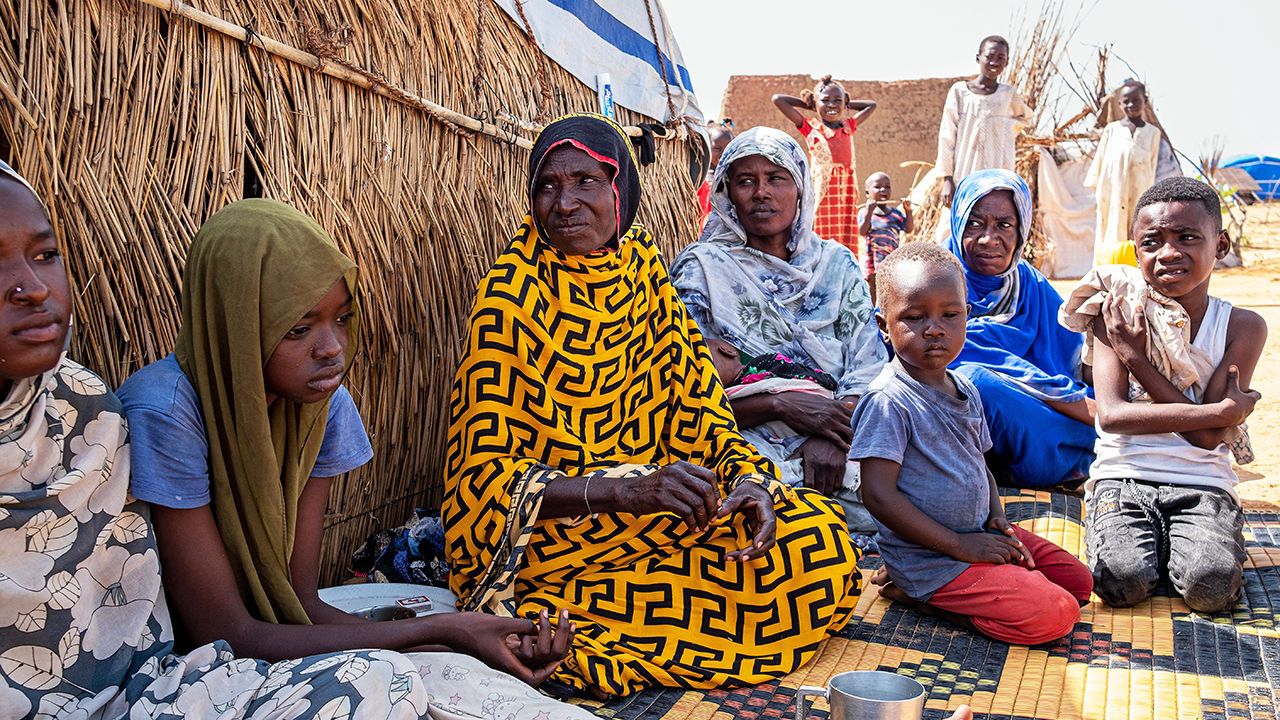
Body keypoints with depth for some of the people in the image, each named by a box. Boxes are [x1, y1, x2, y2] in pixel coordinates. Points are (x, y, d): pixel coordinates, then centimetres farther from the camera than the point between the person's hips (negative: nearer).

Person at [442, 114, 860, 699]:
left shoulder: (641, 266, 3)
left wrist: (747, 479, -17)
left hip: (652, 507, 7)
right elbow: (487, 470, -19)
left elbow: (694, 399, 4)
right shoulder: (512, 296, -15)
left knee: (819, 535, -10)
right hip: (559, 535, -7)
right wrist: (627, 489, -33)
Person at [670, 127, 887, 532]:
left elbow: (869, 371, 7)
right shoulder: (701, 268, 7)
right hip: (747, 447, -3)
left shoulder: (837, 264, 17)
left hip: (837, 444, 4)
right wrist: (782, 405, -14)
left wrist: (832, 439, -13)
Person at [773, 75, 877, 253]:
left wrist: (845, 103, 23)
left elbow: (871, 105, 30)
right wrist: (807, 104, 11)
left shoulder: (849, 127, 14)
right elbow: (778, 99, 0)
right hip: (821, 193, -4)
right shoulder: (811, 127, 3)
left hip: (846, 194, 4)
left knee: (846, 245, 1)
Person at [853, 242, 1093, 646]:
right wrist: (960, 545, -20)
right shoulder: (888, 402, -20)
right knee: (1053, 615, -15)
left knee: (1078, 582, 14)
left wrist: (998, 521, 0)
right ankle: (913, 591, -4)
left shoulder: (966, 391, 7)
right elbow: (879, 494, -23)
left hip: (978, 536, 9)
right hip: (929, 558, -9)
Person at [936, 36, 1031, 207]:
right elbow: (947, 137, 2)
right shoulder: (960, 91, 2)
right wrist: (947, 179, -3)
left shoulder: (1008, 93, 8)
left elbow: (1025, 117, 30)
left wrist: (1006, 129, 11)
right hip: (965, 177, -1)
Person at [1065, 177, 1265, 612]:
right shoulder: (1116, 316, -1)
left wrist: (1135, 357, -13)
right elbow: (1112, 415, -14)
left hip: (1203, 484, 1)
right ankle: (1141, 541, 9)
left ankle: (1174, 545, 8)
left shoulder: (1243, 327, -1)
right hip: (1122, 478, 0)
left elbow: (1210, 438, -10)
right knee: (1123, 582, -23)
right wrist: (1221, 411, -17)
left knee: (1212, 585, -24)